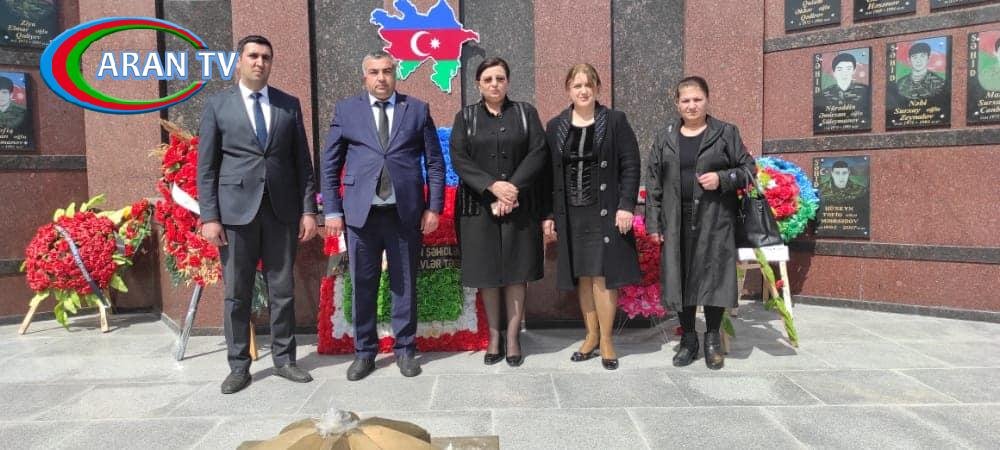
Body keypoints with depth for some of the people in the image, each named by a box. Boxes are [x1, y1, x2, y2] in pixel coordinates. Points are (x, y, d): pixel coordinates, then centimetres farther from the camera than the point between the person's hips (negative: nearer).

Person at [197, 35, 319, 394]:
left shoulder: (289, 105, 9)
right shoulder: (217, 105, 5)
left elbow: (302, 161, 8)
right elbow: (206, 166, 2)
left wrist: (308, 209, 1)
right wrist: (209, 216, -6)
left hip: (282, 210, 2)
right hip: (236, 210, -1)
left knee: (283, 290, 7)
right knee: (236, 294, 5)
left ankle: (283, 359, 20)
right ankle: (239, 365, 17)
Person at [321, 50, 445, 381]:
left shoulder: (417, 110, 7)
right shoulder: (345, 110, 7)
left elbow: (435, 162, 6)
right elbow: (329, 164, 8)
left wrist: (434, 207, 0)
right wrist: (332, 210, 1)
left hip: (406, 213, 0)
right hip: (361, 212, 0)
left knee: (405, 285, 8)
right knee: (363, 287, 6)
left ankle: (405, 350, 22)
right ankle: (364, 353, 21)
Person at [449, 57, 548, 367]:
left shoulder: (525, 113, 7)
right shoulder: (465, 117, 8)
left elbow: (538, 152, -3)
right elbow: (459, 158, -4)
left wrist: (513, 187, -15)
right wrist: (492, 186, -17)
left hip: (519, 206, 0)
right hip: (479, 206, 1)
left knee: (516, 271, 3)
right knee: (487, 272, 4)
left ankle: (513, 338, 12)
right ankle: (494, 337, 15)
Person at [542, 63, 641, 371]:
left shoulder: (615, 121, -1)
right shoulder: (555, 126, 7)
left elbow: (631, 165, -4)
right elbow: (549, 172, 8)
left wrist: (626, 206, -13)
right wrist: (548, 214, 4)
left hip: (605, 212, -3)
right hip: (570, 214, 3)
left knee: (602, 276, -2)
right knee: (582, 277, 9)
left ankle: (606, 340, 11)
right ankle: (591, 336, 23)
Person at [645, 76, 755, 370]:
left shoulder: (726, 133, 5)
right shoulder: (665, 137, 10)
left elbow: (748, 168, 7)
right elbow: (653, 181, 8)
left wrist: (722, 179, -14)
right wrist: (653, 222, 1)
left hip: (714, 222, -2)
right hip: (676, 223, 2)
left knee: (713, 277, 0)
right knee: (680, 278, 4)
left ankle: (713, 340, 17)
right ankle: (688, 340, 18)